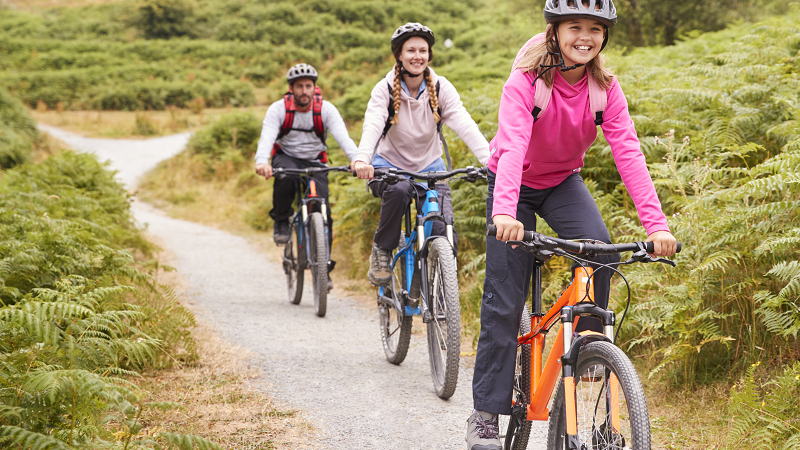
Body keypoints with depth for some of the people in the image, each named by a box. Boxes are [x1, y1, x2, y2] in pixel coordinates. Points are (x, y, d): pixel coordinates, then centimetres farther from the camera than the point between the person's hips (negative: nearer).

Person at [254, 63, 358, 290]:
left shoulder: (326, 109, -13)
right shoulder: (278, 109, -15)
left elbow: (343, 137, -27)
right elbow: (267, 137, -29)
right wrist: (261, 162, -51)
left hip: (315, 163, 1)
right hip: (286, 157, -1)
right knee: (285, 175, -38)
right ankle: (281, 221, -12)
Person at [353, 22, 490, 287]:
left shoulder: (440, 88, -10)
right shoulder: (385, 89, -13)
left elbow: (465, 124, -24)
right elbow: (372, 125, -30)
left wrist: (489, 160, -40)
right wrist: (362, 159, -51)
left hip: (429, 166, 2)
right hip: (389, 165, -2)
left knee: (444, 227, -19)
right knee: (399, 190, -37)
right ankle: (381, 251, -12)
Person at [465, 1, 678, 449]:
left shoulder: (605, 87, -17)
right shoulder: (526, 81, -27)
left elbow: (628, 151, -25)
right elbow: (512, 146, -41)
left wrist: (657, 224, -37)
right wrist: (504, 212, -58)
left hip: (564, 183, 3)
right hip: (517, 184, -3)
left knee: (600, 246, -27)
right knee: (504, 302, -7)